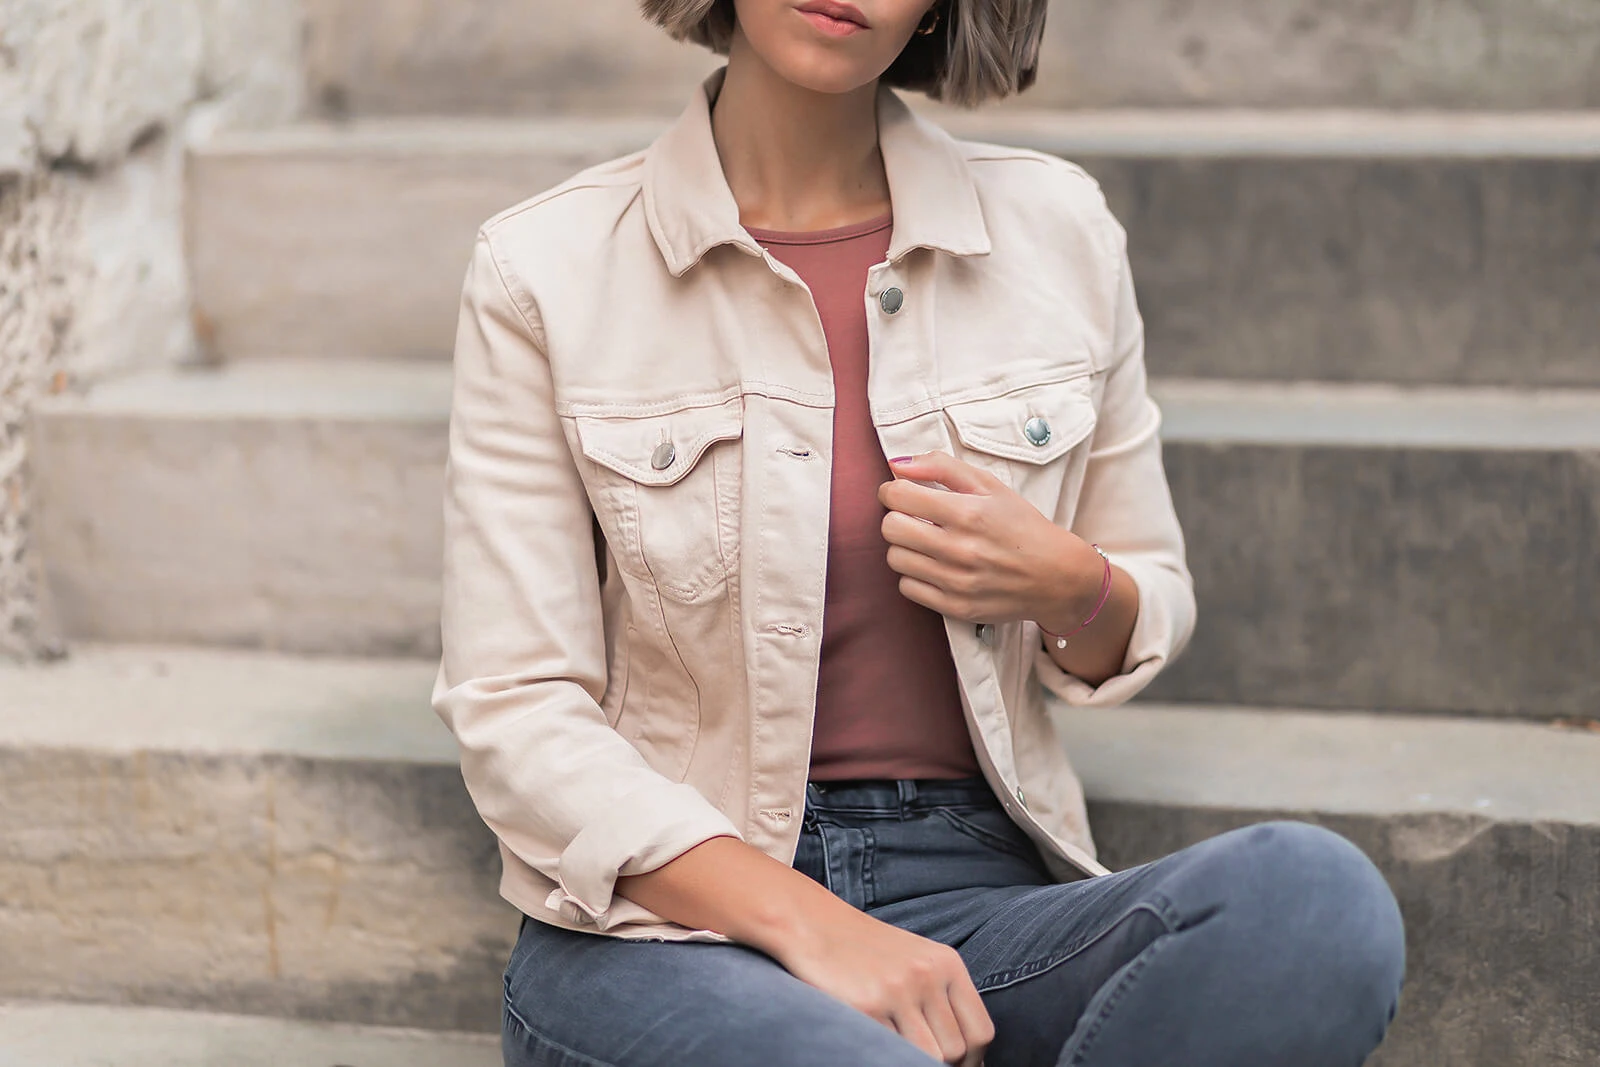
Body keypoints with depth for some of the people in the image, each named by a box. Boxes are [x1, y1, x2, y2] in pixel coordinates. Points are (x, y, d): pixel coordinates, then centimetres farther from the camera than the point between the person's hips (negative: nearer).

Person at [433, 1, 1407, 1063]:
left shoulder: (1057, 229, 7)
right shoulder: (542, 270, -2)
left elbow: (1149, 623, 17)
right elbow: (516, 714, -5)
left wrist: (1071, 589, -8)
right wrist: (811, 927, -18)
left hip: (972, 893, 4)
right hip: (665, 920, -4)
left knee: (1313, 892, -28)